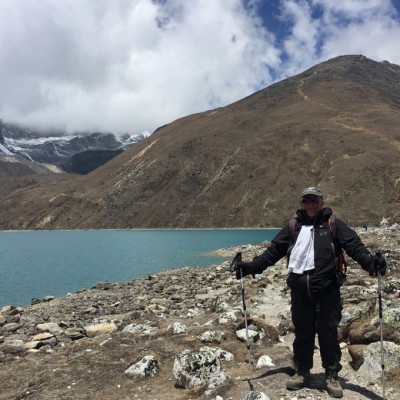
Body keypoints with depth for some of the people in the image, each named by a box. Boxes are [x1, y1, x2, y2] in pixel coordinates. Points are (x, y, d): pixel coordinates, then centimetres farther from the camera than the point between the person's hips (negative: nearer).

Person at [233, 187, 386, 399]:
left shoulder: (333, 224, 5)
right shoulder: (293, 226, 11)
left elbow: (354, 245, -6)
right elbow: (273, 251, 12)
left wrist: (370, 262, -25)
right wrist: (252, 266, 5)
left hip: (327, 287, -2)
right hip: (299, 288, 2)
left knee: (328, 332, 6)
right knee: (302, 331, 12)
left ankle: (332, 375, 23)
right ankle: (302, 371, 29)